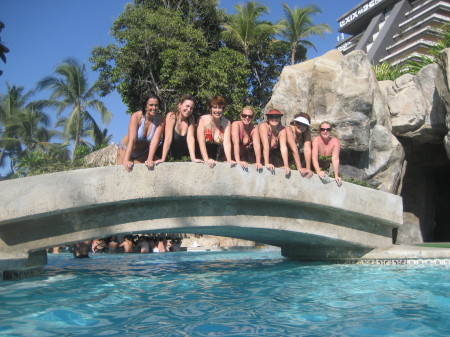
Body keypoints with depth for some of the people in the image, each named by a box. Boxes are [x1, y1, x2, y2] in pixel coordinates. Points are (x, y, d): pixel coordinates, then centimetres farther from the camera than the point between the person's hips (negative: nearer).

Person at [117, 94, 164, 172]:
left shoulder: (160, 120, -20)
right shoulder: (136, 116, -25)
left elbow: (155, 140, -29)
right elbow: (132, 139, -34)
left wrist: (150, 160, -42)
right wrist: (126, 160, -43)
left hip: (143, 153, 1)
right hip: (126, 150, -1)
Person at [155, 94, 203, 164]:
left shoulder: (191, 119, -4)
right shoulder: (171, 116, -14)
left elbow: (190, 138, -14)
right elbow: (168, 138, -21)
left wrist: (193, 158, -25)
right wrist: (163, 159, -27)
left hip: (184, 157, 3)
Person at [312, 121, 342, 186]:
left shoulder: (335, 141, -20)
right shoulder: (316, 140, -22)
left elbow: (335, 159, -28)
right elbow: (314, 158, -32)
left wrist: (336, 176, -41)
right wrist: (318, 172, -50)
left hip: (329, 167, 2)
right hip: (318, 167, -1)